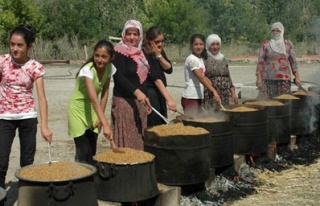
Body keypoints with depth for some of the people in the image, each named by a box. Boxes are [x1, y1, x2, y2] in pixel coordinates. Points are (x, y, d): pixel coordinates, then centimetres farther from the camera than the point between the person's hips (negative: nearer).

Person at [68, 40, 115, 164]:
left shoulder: (110, 69, -9)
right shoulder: (88, 70, -28)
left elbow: (105, 93, 2)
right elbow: (94, 99, -39)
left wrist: (100, 117, -5)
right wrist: (106, 124, -47)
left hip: (92, 110, 6)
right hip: (78, 110, -6)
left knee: (92, 152, 7)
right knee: (84, 153, -8)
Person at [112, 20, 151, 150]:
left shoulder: (139, 52, 15)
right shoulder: (120, 52, -9)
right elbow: (119, 77, -20)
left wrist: (145, 100, 17)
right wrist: (136, 92, -31)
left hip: (139, 101, 8)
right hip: (124, 101, -8)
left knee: (138, 138, 10)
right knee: (126, 138, -8)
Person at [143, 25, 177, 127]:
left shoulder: (160, 51, 7)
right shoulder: (144, 54, -17)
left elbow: (169, 69, 1)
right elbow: (156, 78, -25)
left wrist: (159, 55, -14)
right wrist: (169, 99, -31)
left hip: (160, 92, 8)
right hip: (149, 93, -8)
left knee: (162, 125, 11)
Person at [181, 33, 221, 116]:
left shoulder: (201, 59, 13)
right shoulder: (191, 59, -13)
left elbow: (204, 77, 12)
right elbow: (201, 78, -22)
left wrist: (214, 91, -4)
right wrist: (214, 91, -29)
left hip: (198, 97, 8)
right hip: (190, 98, -8)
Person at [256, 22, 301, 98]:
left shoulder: (288, 44, 9)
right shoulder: (266, 45, 5)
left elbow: (293, 61, 9)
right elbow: (260, 62, 2)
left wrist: (297, 77, 2)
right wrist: (259, 78, -6)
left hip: (284, 79, 1)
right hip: (268, 79, -1)